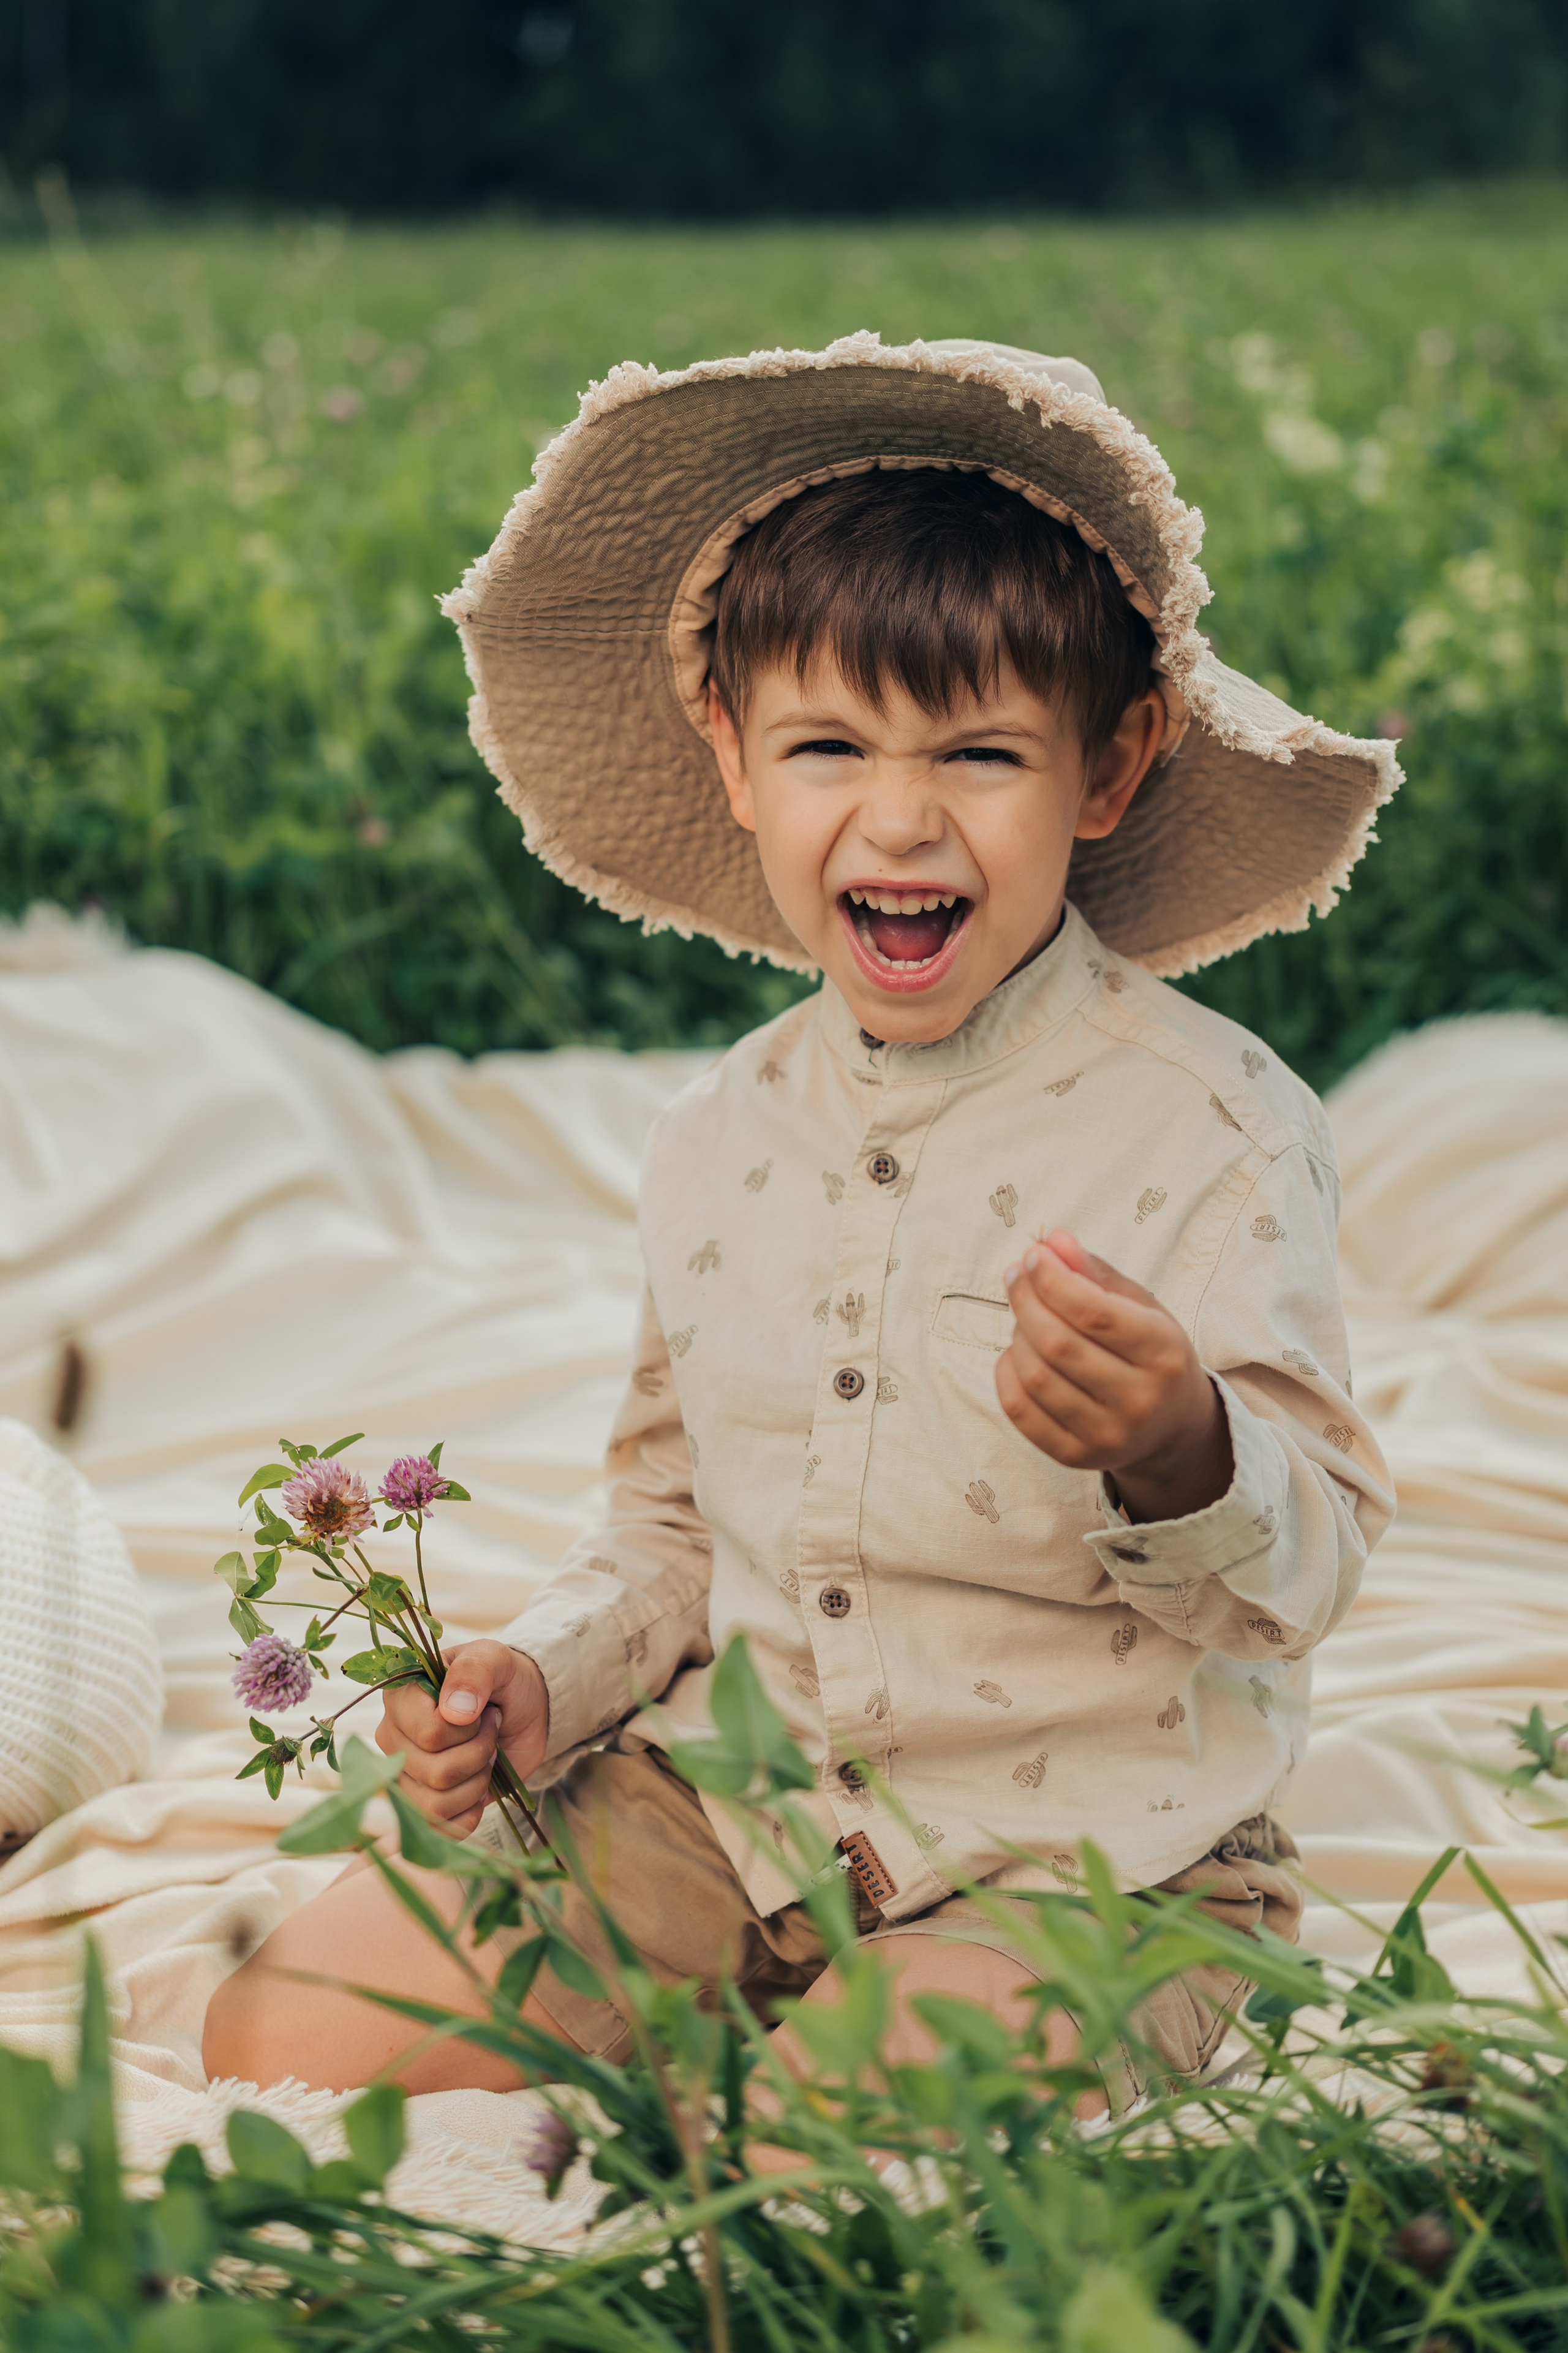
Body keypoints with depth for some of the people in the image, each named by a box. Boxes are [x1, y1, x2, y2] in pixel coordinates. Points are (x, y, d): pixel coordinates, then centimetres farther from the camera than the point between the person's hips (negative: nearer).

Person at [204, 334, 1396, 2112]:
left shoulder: (1212, 1130, -12)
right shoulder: (722, 1141, 6)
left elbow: (1305, 1580, -13)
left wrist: (1179, 1452, -35)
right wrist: (541, 1683, 0)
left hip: (1079, 1867, -5)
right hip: (733, 1813, 5)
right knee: (283, 2030, -7)